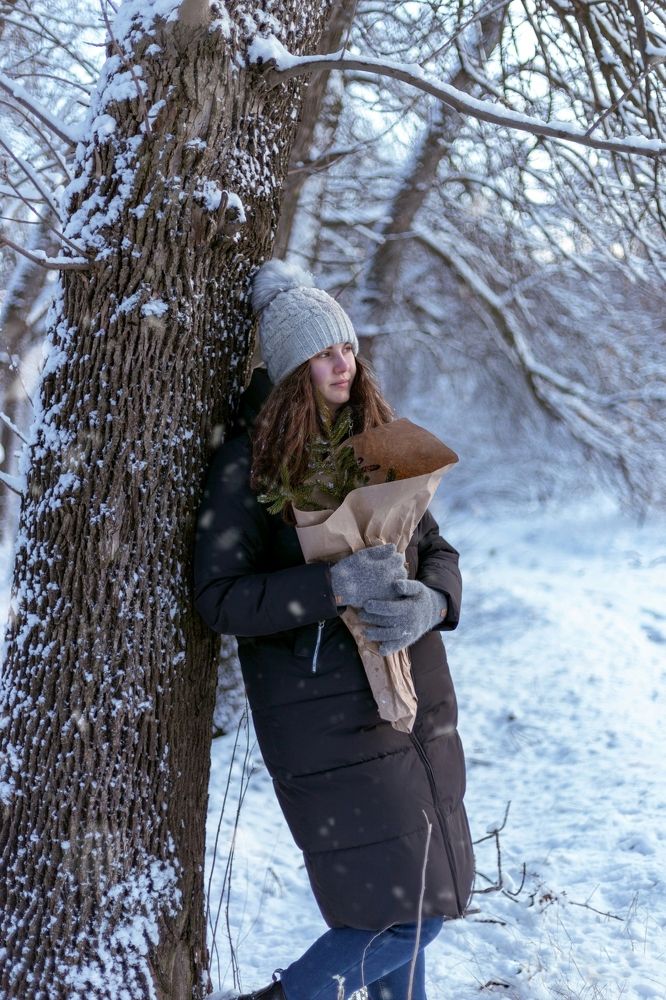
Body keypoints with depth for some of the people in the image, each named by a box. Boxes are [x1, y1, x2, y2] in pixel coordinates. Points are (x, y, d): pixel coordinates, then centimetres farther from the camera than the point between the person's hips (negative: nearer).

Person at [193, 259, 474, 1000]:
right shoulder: (248, 462, -10)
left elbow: (437, 551, 7)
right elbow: (219, 597, -14)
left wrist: (430, 602, -16)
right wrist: (335, 587, -26)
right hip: (326, 713, -6)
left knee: (421, 894, 17)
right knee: (407, 909, -5)